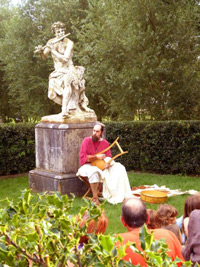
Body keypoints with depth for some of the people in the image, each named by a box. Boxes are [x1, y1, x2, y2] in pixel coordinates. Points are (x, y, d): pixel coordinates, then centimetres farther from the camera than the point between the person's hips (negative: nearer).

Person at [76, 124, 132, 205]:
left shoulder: (105, 143, 6)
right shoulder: (87, 140, -6)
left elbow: (108, 157, 10)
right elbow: (82, 157, -13)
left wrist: (108, 162, -14)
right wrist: (97, 157, -18)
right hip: (88, 166, -4)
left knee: (119, 168, -13)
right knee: (94, 172, -39)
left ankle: (120, 195, -9)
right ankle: (95, 198, -30)